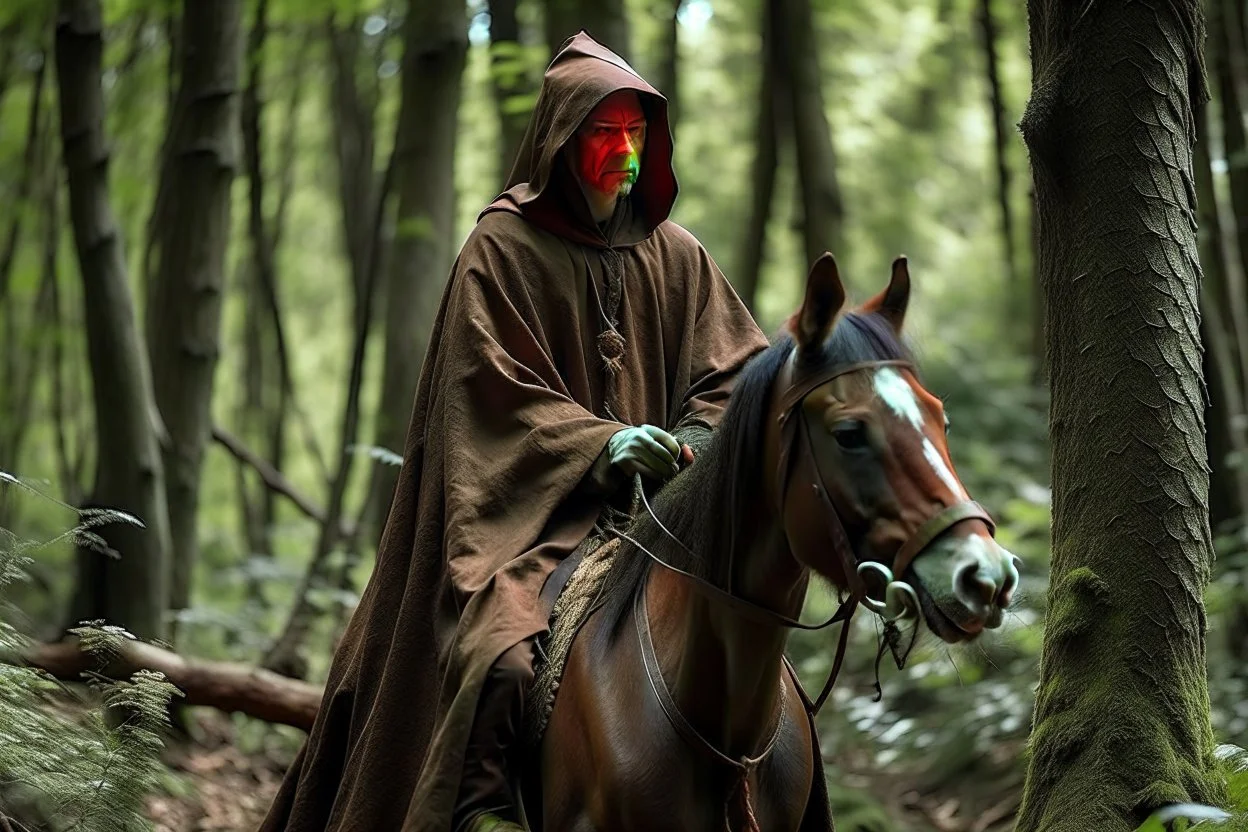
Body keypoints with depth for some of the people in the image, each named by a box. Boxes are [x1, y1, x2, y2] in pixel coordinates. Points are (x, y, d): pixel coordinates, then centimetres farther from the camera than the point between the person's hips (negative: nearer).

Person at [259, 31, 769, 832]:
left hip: (658, 510, 5)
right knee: (501, 660, -27)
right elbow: (498, 395, -7)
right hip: (532, 511, -5)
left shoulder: (676, 256, 11)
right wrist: (600, 443, -20)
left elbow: (736, 368, 11)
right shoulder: (504, 247, -2)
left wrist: (695, 440, -9)